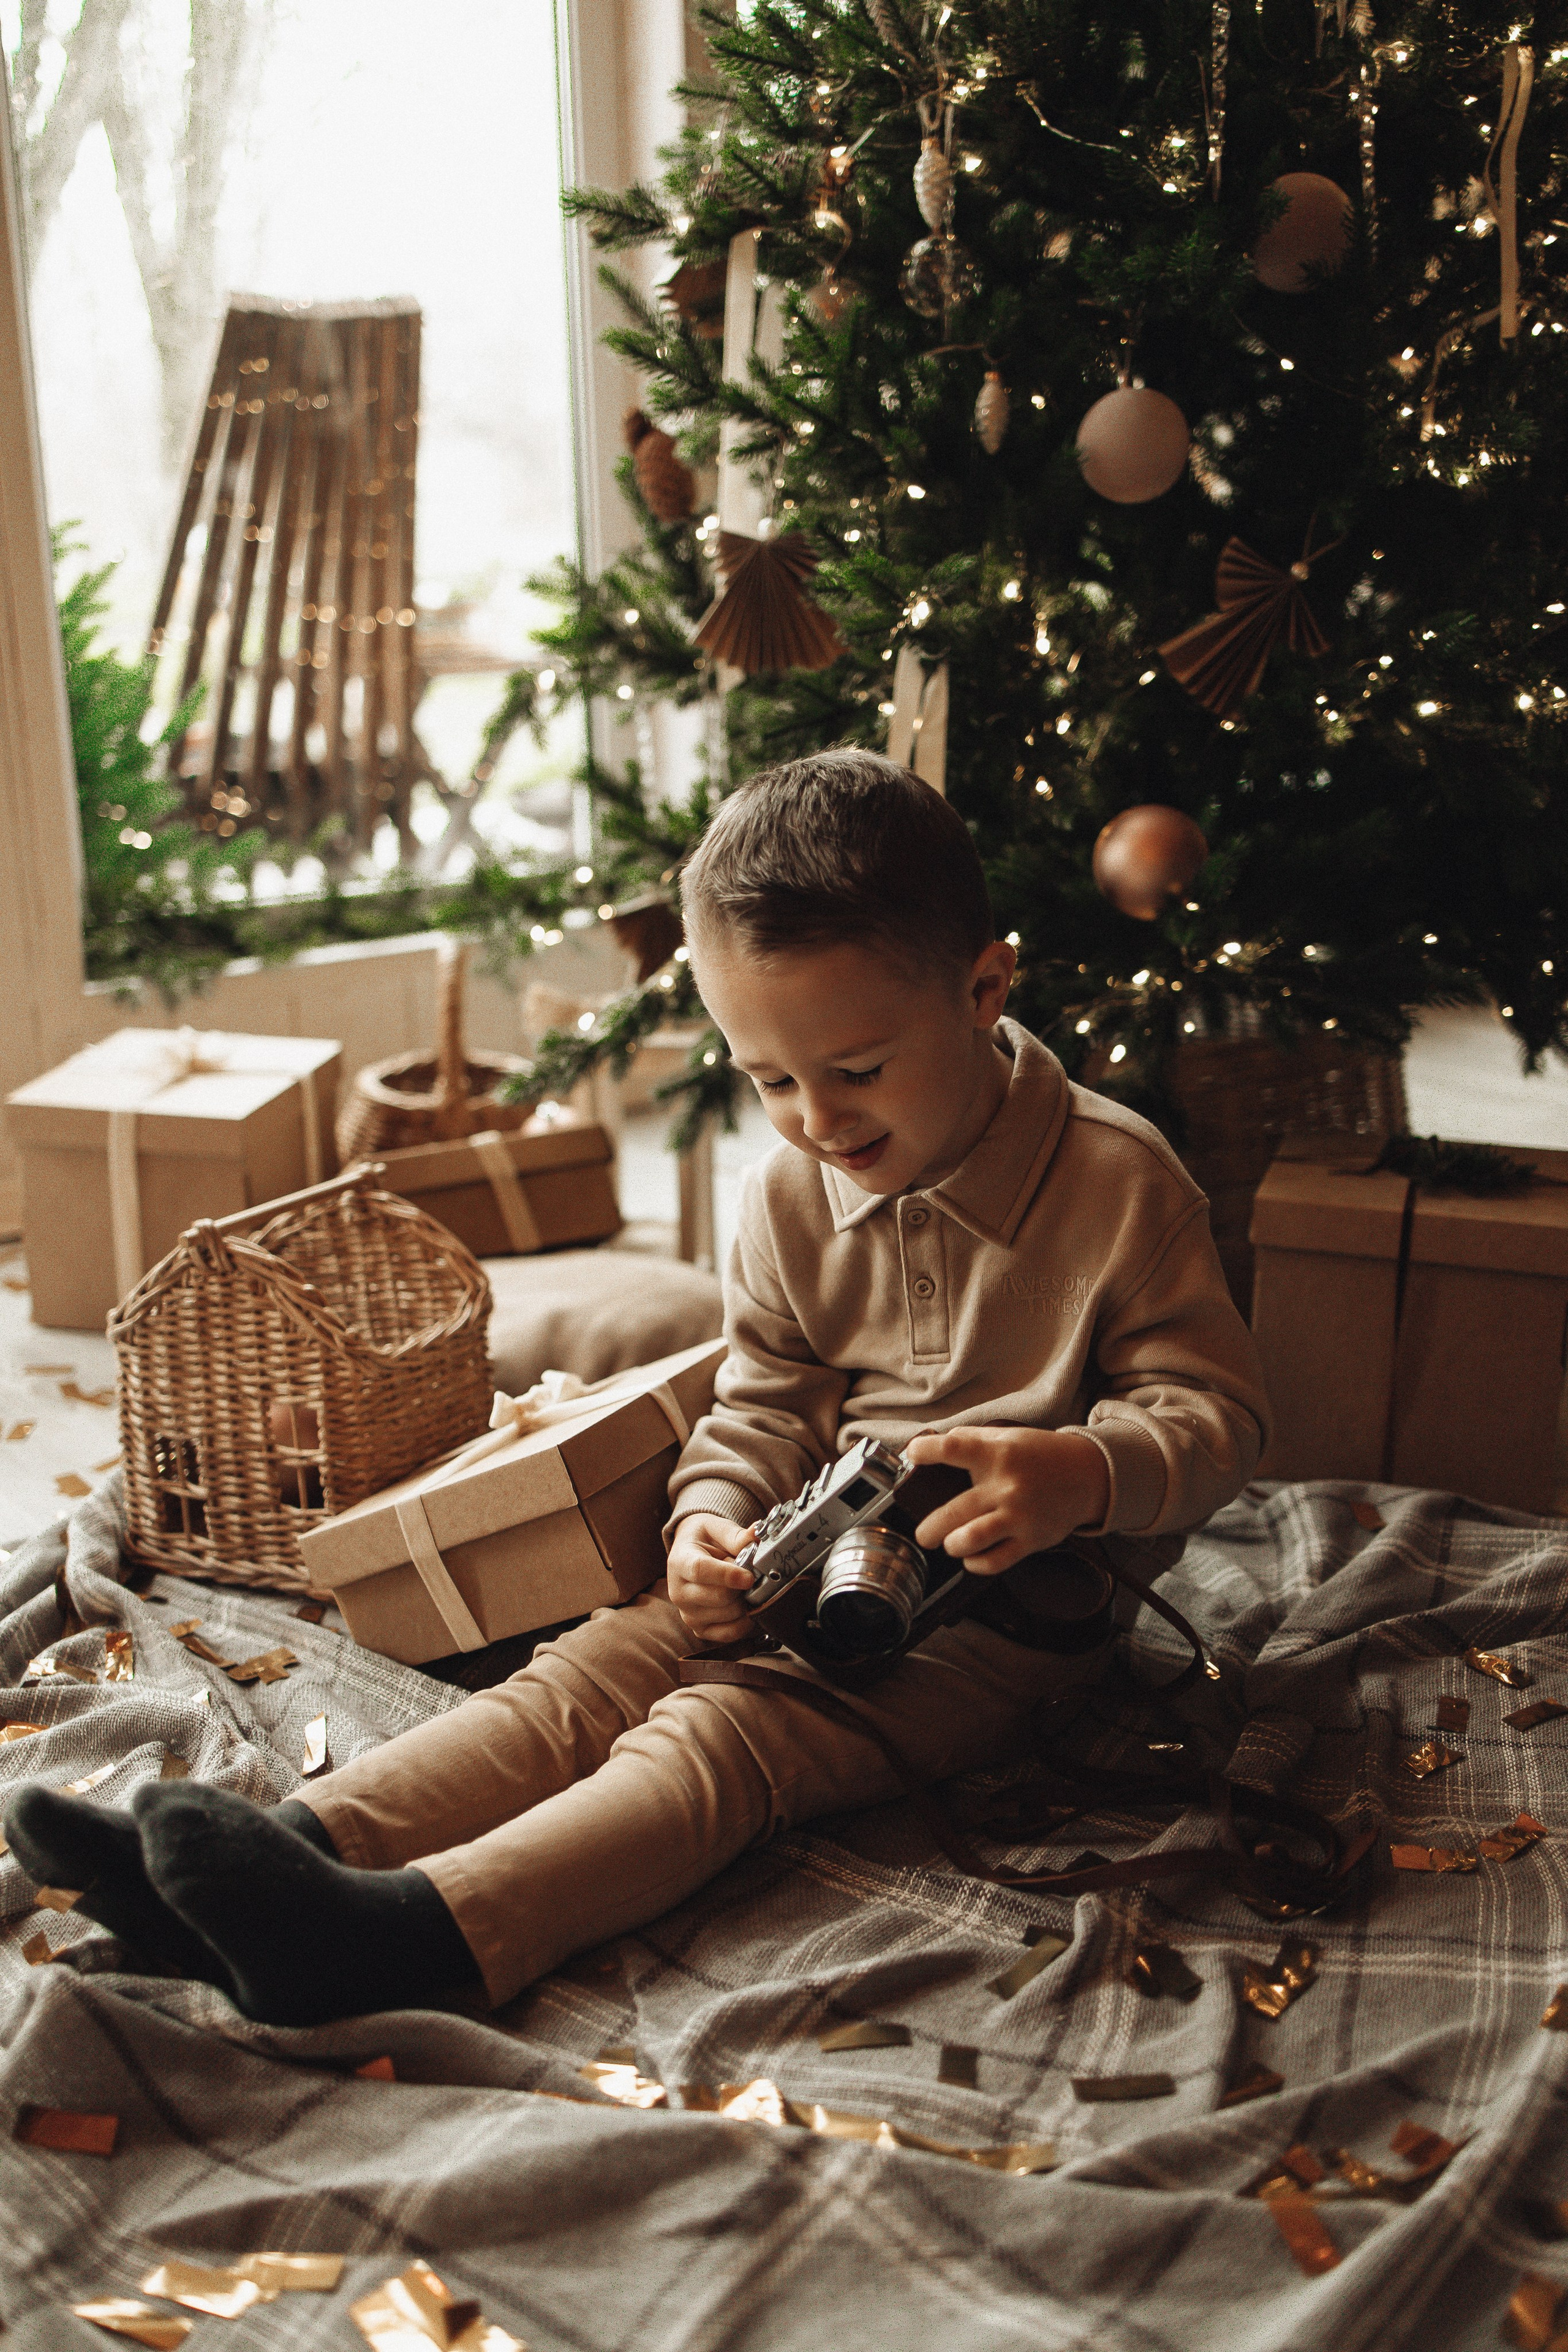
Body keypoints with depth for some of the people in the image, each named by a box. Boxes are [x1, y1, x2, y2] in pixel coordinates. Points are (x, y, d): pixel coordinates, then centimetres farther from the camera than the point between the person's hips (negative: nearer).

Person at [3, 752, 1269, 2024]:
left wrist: (1081, 1475, -33)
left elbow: (1216, 1411, -11)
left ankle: (420, 1932, -46)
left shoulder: (1120, 1183, -14)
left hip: (1016, 1603, -6)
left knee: (727, 1733, -29)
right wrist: (715, 1518, -14)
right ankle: (307, 1845, -27)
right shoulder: (790, 1195, 2)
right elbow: (764, 1407, 8)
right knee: (590, 1672, -15)